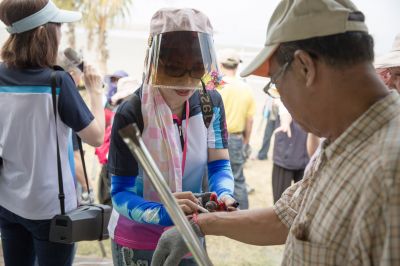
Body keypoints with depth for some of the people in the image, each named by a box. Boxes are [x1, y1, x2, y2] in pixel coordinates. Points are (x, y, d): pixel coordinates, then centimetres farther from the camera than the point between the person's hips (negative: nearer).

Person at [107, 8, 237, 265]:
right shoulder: (131, 114, -22)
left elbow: (219, 165, -6)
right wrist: (161, 213, -40)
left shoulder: (211, 103, -6)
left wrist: (223, 195, -28)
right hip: (138, 241, -4)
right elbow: (121, 193, -22)